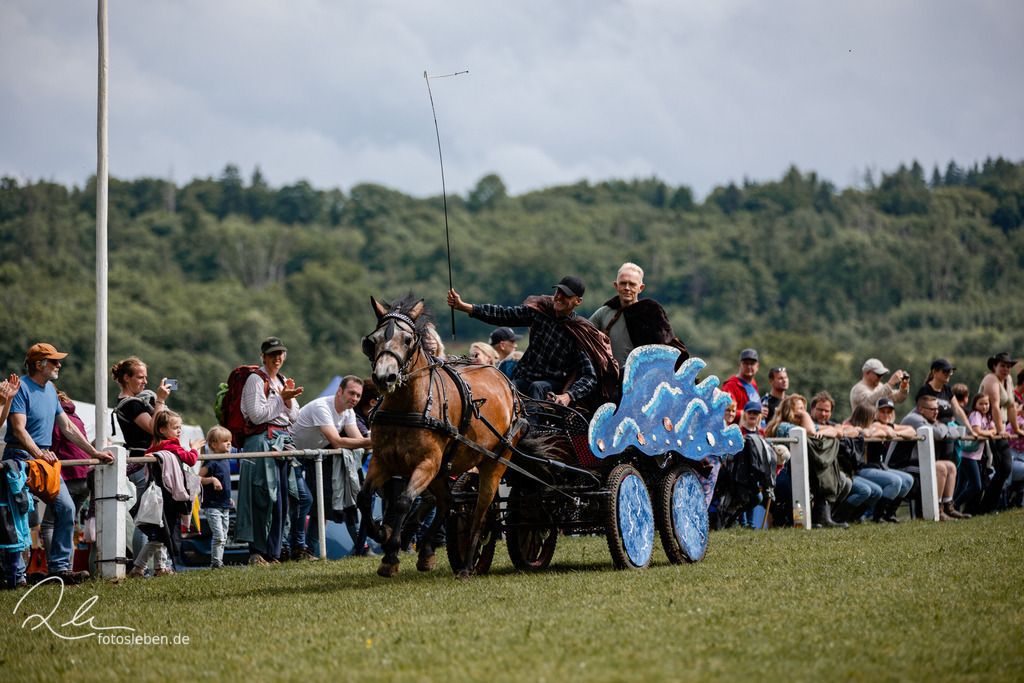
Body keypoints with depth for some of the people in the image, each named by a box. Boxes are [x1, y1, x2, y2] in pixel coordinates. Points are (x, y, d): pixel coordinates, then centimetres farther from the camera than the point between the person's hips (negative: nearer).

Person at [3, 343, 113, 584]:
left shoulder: (50, 390, 17)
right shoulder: (20, 387, -10)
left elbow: (67, 427, 22)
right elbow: (18, 429, -21)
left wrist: (94, 452, 18)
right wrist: (39, 453, -35)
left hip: (46, 457, 8)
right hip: (22, 456, -8)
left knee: (66, 507, -1)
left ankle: (59, 567, 3)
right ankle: (16, 573, -6)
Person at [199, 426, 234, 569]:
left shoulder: (225, 462, 13)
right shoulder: (211, 463, -13)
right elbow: (197, 478, -16)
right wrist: (212, 480, -28)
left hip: (224, 507, 9)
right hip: (212, 506, -9)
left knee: (223, 538, 10)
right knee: (218, 536, -14)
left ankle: (219, 562, 16)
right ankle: (215, 563, -6)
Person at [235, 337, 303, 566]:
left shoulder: (283, 382, 18)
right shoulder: (256, 380, -5)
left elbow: (293, 418, 17)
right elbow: (257, 415, -14)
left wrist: (289, 399, -1)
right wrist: (281, 398, -11)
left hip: (282, 443, 8)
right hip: (262, 442, -8)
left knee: (282, 501, 5)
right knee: (265, 499, -12)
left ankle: (272, 553, 10)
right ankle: (256, 553, -7)